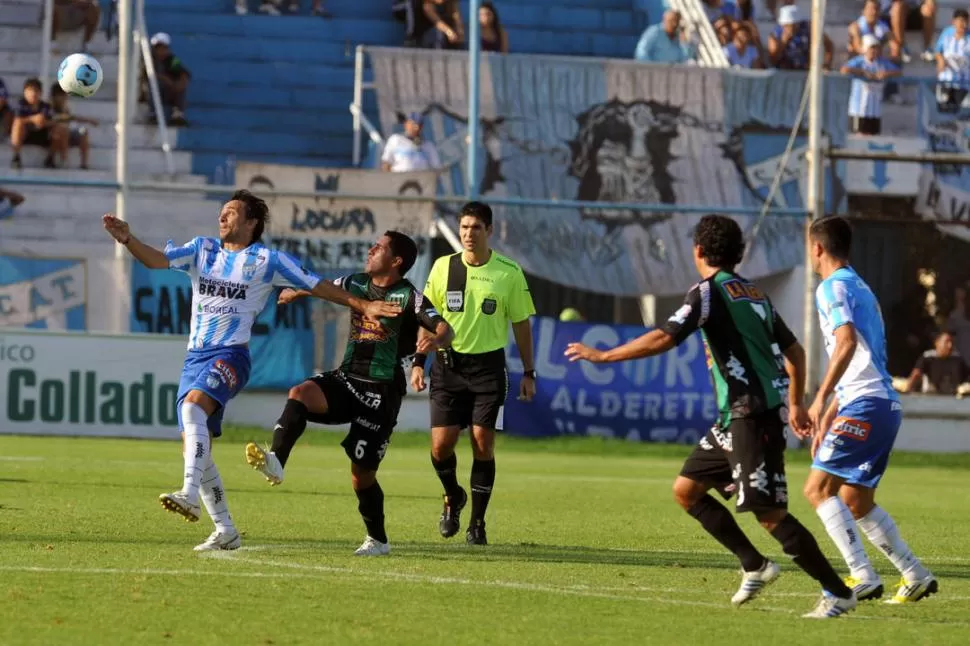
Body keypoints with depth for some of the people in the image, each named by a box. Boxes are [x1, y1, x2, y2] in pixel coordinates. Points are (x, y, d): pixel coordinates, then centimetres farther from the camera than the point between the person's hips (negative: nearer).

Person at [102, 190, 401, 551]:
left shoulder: (267, 260, 2)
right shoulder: (202, 250, 13)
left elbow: (317, 287, 8)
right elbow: (157, 260, 1)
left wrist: (363, 305, 3)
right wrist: (128, 240, -17)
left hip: (230, 354, -6)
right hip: (195, 355, 6)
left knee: (193, 406, -33)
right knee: (194, 446, 2)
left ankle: (190, 495, -41)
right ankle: (225, 531, 11)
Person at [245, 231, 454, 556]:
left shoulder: (409, 296, -9)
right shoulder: (356, 284, 8)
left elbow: (445, 329, -21)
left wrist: (437, 340, -41)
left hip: (382, 390, -5)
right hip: (347, 378, 5)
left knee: (362, 472, -3)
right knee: (301, 393, -26)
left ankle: (377, 540, 15)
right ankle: (275, 462, -37)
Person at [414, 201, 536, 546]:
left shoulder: (509, 272, -2)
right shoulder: (444, 266, 2)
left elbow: (521, 324, 4)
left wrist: (529, 373, 3)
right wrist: (418, 362, 2)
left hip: (488, 365, -1)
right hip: (448, 364, 2)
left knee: (483, 444, -6)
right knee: (441, 445, -4)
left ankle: (477, 523, 5)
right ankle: (453, 497, 26)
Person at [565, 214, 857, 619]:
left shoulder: (710, 291, -9)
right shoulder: (754, 295, 17)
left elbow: (664, 339, -19)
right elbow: (794, 351, 22)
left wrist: (602, 356, -12)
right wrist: (795, 404, 32)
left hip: (752, 416, -9)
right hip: (735, 419, 9)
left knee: (769, 513, -9)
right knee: (686, 490, 13)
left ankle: (838, 593, -6)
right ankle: (755, 566, 14)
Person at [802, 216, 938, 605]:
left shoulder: (832, 287, -6)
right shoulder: (861, 288, 24)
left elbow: (847, 341, -23)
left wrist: (821, 398, -27)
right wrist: (829, 415, 31)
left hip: (865, 404, -9)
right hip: (885, 405, 9)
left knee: (818, 488, -12)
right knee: (856, 502, 15)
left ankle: (863, 577, -20)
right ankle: (915, 576, 15)